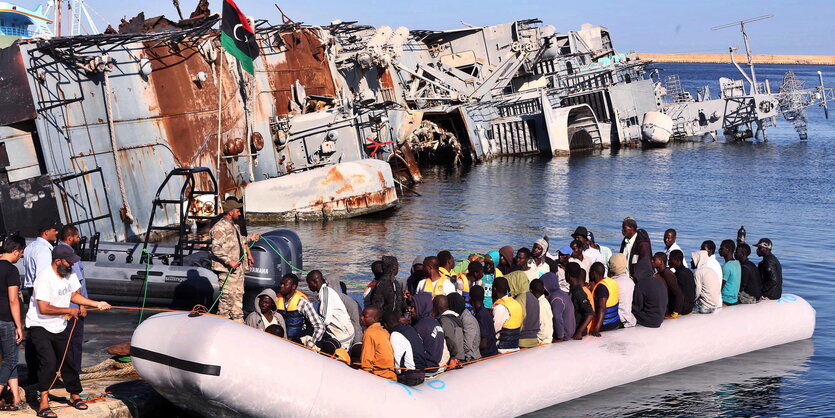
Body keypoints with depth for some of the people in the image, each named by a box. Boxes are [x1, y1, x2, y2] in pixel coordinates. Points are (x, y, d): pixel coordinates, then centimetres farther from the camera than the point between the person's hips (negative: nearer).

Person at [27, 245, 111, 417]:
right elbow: (44, 308, -30)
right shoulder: (45, 278, -25)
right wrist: (69, 311, -21)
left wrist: (97, 304, 6)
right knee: (49, 362, -21)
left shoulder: (70, 275, 0)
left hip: (60, 326, 8)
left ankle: (74, 396, 31)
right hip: (40, 326, -8)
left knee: (69, 361, 13)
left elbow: (74, 295, 16)